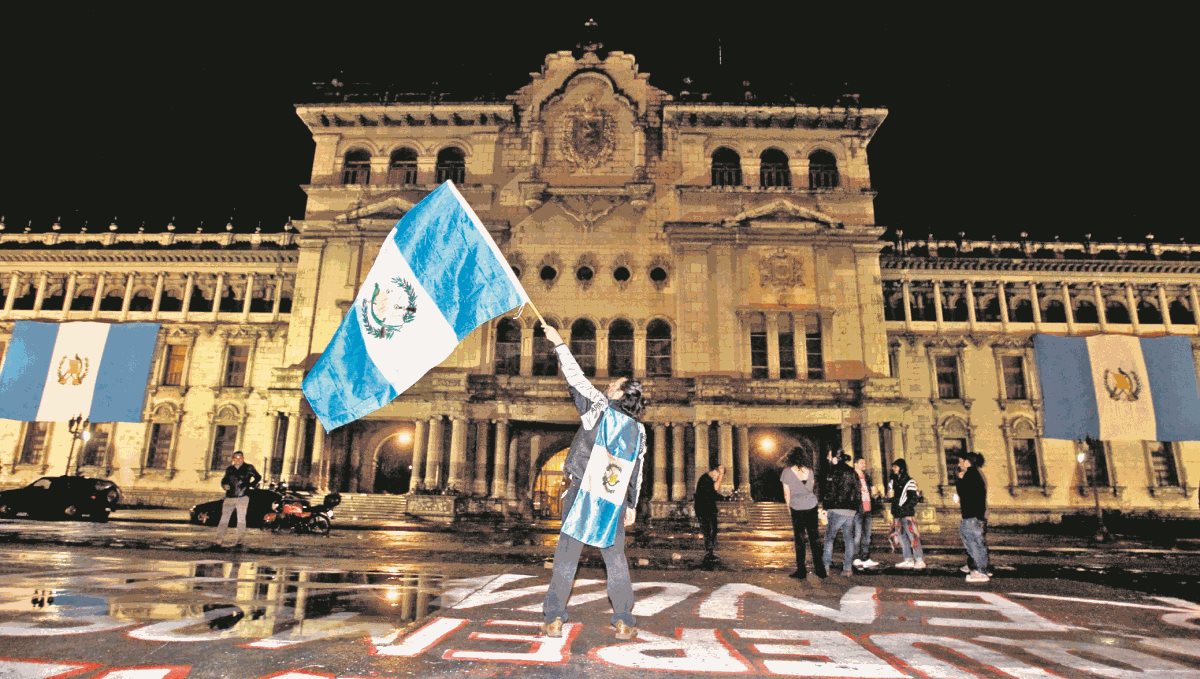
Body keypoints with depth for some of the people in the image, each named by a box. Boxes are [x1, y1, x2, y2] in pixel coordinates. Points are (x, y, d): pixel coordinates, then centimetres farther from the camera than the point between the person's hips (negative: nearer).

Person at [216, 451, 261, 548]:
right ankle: (220, 539, 0)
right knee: (224, 518, -1)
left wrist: (251, 485, 2)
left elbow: (258, 477, 12)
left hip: (242, 497, -3)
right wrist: (224, 485, 5)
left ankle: (238, 539, 0)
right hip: (229, 497, 3)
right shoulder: (229, 469, 13)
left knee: (241, 519, -3)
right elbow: (224, 480, 25)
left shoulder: (248, 468, 3)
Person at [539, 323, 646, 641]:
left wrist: (559, 343, 10)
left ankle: (554, 619, 7)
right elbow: (636, 473, 9)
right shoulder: (639, 429, 7)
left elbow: (576, 377, 0)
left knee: (566, 556, 4)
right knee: (616, 560, 12)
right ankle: (624, 621, 12)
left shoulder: (600, 407, -4)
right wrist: (632, 505, 16)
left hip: (584, 493, -3)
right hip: (615, 501, 3)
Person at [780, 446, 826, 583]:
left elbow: (787, 494, -3)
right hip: (812, 506, 3)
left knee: (799, 539, 6)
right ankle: (820, 569, 18)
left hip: (797, 508, -3)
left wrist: (789, 507, 10)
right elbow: (813, 488, 9)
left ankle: (801, 571, 9)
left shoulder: (787, 472, -6)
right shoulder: (810, 471, 3)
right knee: (814, 538, 13)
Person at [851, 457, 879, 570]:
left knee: (867, 535, 9)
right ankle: (857, 559, -2)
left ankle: (866, 559, 13)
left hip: (867, 509, 8)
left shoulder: (867, 476, 18)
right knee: (857, 534, -7)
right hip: (858, 509, -8)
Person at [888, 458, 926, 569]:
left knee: (912, 536, -8)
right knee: (902, 537, 10)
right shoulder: (893, 481, 15)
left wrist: (904, 507, -19)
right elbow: (891, 496, 23)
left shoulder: (909, 481, -7)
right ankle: (908, 560, 17)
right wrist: (889, 495, 0)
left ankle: (920, 561, -3)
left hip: (907, 514, -8)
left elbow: (914, 498, -12)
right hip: (897, 514, 8)